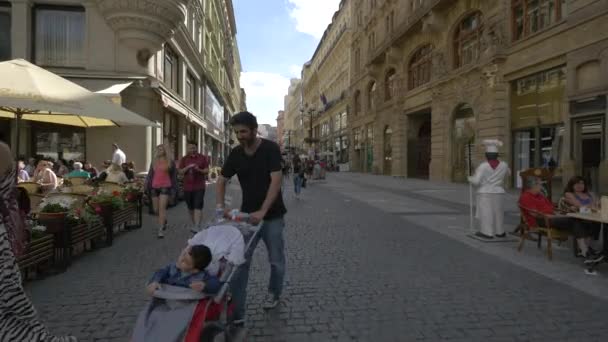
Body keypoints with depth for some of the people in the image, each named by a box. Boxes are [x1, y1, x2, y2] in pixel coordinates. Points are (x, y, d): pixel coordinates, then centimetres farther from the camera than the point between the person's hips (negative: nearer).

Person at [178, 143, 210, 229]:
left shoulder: (203, 158, 2)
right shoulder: (184, 159, 9)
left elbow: (207, 171, 0)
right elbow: (180, 171, 3)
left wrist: (199, 170, -19)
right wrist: (187, 167, -16)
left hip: (199, 187, -3)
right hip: (187, 187, 3)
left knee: (198, 207, -11)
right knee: (190, 207, 12)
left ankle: (197, 226, -16)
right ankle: (193, 224, 28)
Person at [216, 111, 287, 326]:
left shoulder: (270, 149, -14)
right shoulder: (236, 154, 0)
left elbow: (276, 181, -22)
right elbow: (222, 180, 9)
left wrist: (262, 211, -30)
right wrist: (220, 206, -5)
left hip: (272, 216, -3)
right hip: (247, 215, 4)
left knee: (276, 260, 12)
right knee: (240, 262, -1)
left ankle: (274, 293, 39)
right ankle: (236, 312, 6)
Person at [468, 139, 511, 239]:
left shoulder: (483, 166, -15)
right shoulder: (504, 165, -1)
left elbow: (476, 181, -15)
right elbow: (508, 173, 22)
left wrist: (470, 178, 4)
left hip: (485, 193, -5)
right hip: (498, 193, 5)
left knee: (486, 212, 2)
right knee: (498, 212, 15)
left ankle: (487, 232, 4)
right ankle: (500, 231, 26)